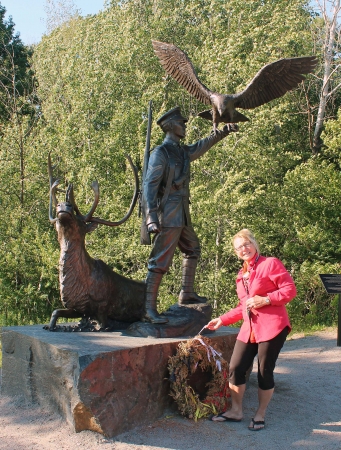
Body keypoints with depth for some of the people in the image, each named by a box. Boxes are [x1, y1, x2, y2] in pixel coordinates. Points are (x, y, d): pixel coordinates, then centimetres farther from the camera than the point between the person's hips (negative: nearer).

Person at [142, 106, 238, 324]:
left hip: (182, 214, 10)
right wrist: (151, 218, -25)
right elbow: (149, 186, -17)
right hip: (169, 215, -10)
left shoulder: (183, 151, 14)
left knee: (193, 249, 23)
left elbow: (204, 145, 31)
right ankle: (150, 309, -5)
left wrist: (224, 132, 33)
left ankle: (187, 293, 32)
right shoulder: (160, 153, -10)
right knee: (160, 262, -9)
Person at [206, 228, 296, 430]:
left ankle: (260, 415, 20)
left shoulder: (270, 264, -4)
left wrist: (266, 300, -17)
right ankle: (236, 411, 20)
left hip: (271, 327, -7)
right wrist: (222, 320, 17)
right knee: (235, 368, 2)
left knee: (265, 372, 1)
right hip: (250, 328, 7)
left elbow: (290, 289, -9)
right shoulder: (241, 274, 18)